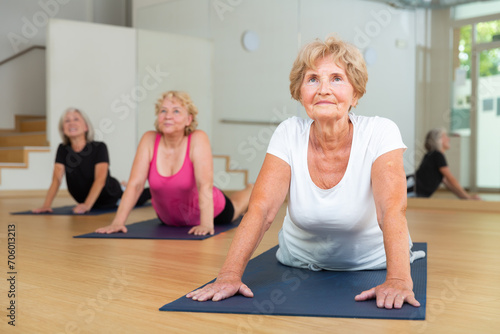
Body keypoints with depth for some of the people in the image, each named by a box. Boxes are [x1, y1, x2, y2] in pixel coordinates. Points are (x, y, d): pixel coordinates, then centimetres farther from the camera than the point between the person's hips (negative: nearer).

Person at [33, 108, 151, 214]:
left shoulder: (99, 147, -26)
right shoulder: (63, 150, -13)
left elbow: (100, 179, -38)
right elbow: (56, 179, -21)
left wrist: (87, 205, -53)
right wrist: (46, 205, -38)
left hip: (110, 198, -4)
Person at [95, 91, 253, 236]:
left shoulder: (198, 139, -32)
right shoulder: (149, 140, -24)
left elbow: (205, 185, -41)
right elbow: (135, 183, -27)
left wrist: (206, 224, -52)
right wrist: (118, 221, -37)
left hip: (211, 211, -3)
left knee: (234, 209, 30)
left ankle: (250, 190, 64)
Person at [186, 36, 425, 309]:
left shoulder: (379, 133, -19)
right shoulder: (289, 134, -13)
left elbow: (393, 210, -31)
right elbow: (261, 208, -22)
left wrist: (397, 280, -48)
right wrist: (230, 274, -36)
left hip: (372, 266, 0)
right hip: (300, 264, 1)